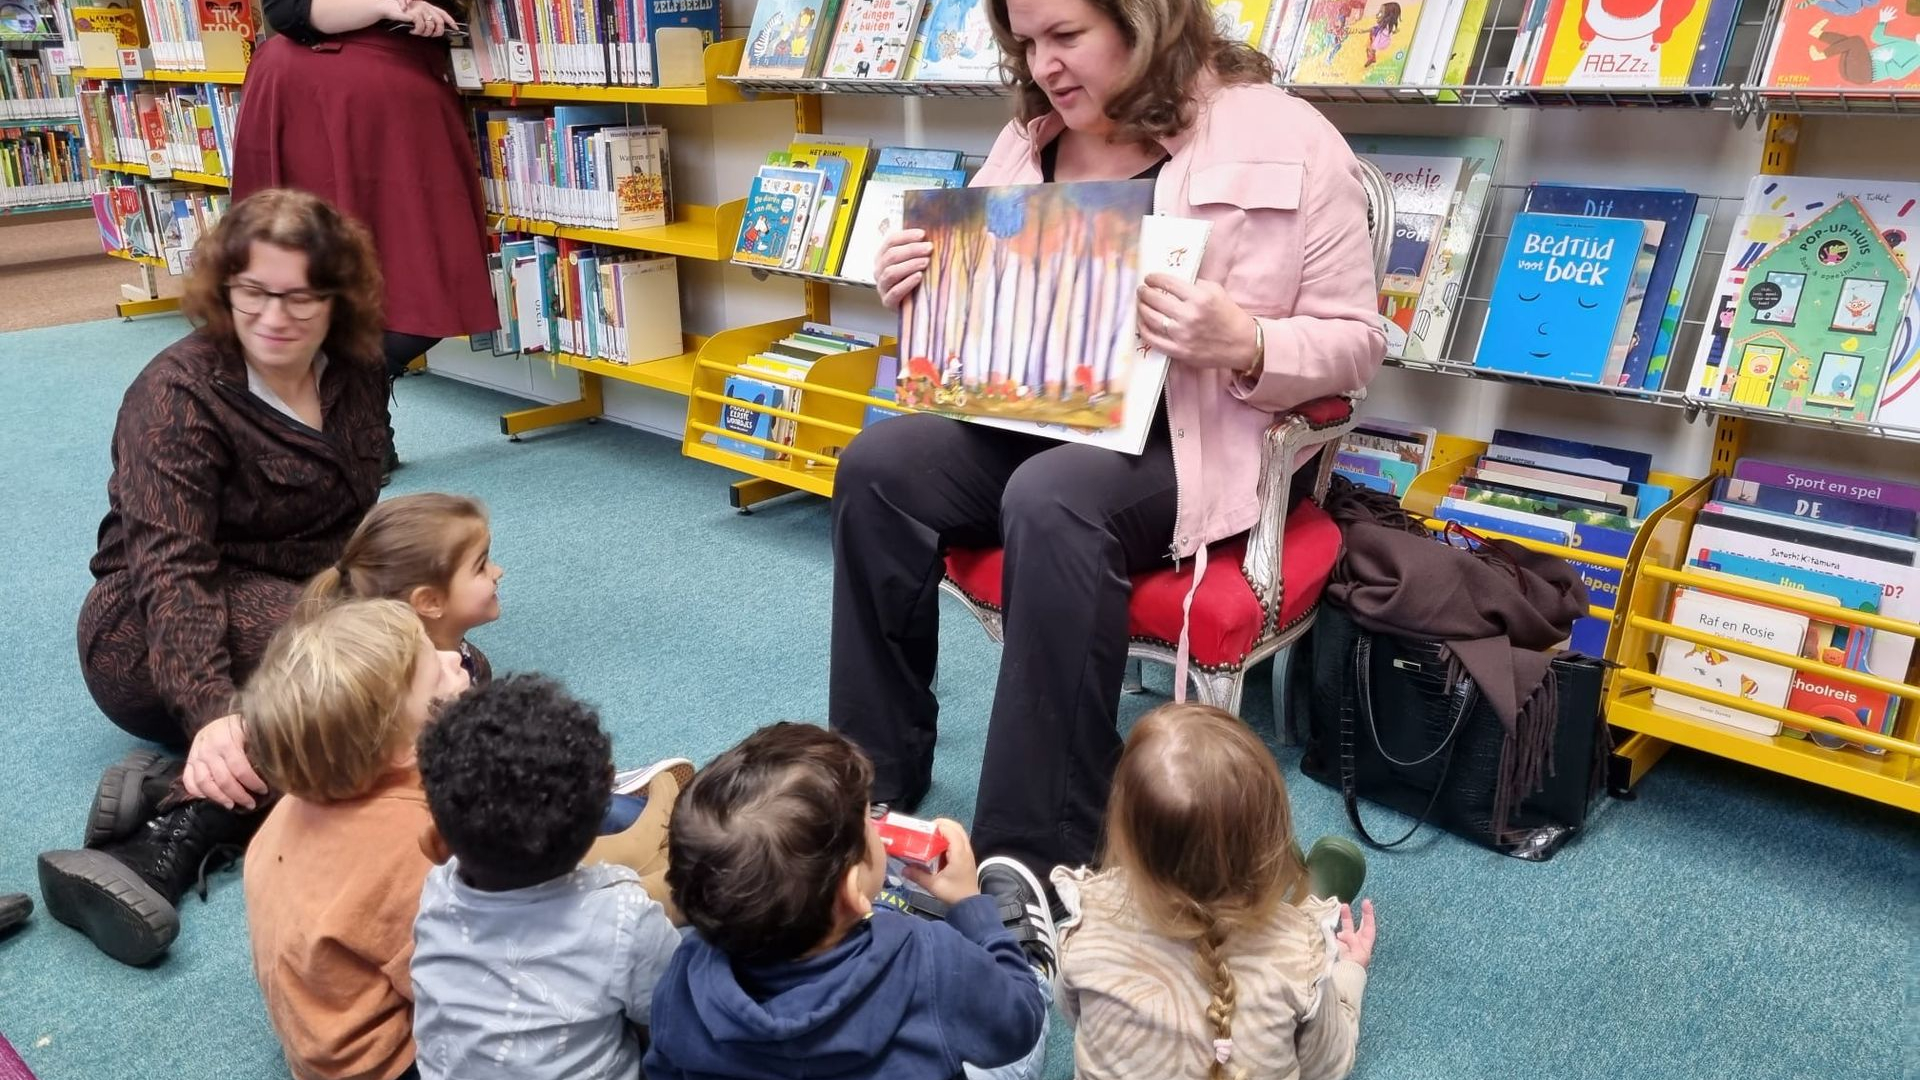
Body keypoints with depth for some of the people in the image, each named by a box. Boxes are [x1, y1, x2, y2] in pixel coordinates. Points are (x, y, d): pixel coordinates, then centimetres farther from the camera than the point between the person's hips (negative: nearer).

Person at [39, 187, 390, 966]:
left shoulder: (350, 376, 1)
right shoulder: (179, 394, -17)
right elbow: (169, 568, -30)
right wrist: (212, 714, -44)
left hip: (302, 614, 7)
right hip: (154, 640, -7)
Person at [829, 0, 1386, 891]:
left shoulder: (1286, 140, -6)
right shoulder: (1027, 143, 11)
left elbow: (1356, 342, -5)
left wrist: (1245, 346, -25)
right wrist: (921, 296, -3)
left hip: (1193, 442, -5)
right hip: (1031, 419, 6)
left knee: (1050, 501, -35)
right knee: (879, 465, -19)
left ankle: (1038, 859, -25)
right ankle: (872, 785, -8)